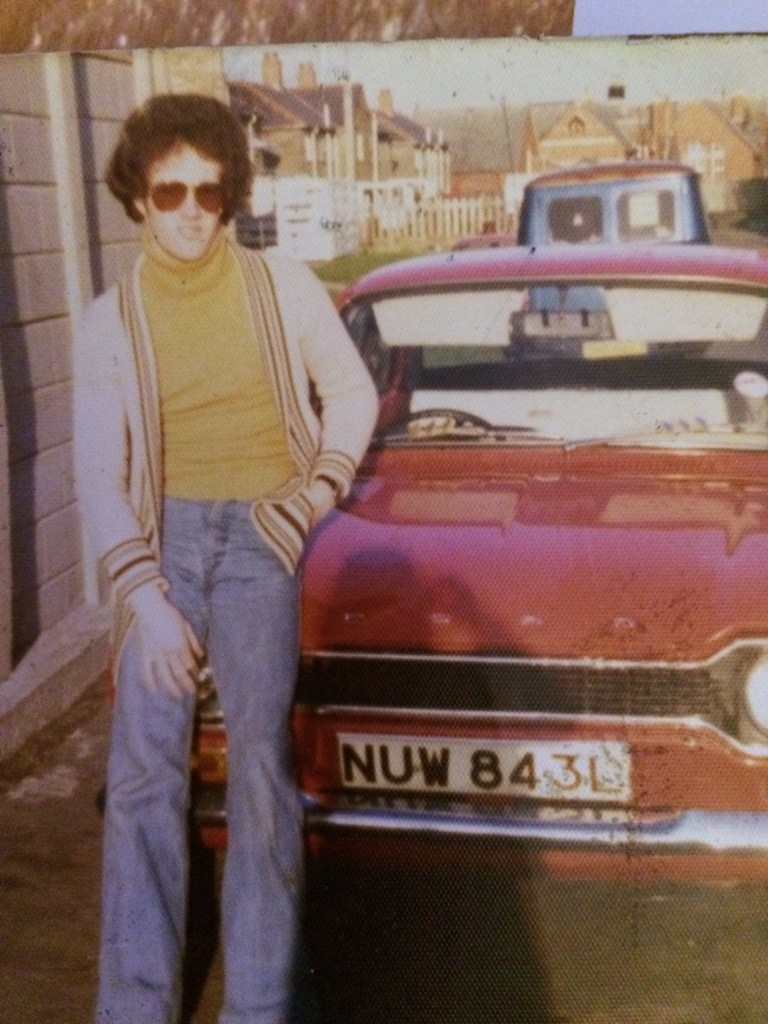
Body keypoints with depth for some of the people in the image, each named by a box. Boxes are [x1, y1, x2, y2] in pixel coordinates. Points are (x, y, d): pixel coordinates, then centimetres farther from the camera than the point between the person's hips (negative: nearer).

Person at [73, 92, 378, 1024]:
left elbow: (352, 391, 12)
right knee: (143, 767, -5)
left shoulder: (282, 287, 3)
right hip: (163, 535, 1)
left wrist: (318, 492, -2)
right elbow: (98, 474, -2)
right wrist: (145, 595, -13)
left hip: (259, 535, -1)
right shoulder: (109, 322, 3)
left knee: (259, 759, -7)